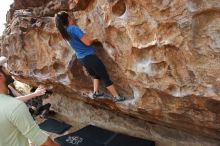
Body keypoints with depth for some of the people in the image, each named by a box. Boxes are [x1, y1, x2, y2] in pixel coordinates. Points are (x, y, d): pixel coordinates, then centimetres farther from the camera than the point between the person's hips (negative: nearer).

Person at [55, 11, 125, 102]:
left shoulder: (65, 32, 6)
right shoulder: (73, 28, -19)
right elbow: (88, 42, -22)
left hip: (81, 58, 9)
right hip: (89, 56, -9)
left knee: (96, 74, 29)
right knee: (105, 77, 1)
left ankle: (95, 92, 23)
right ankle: (116, 97, 7)